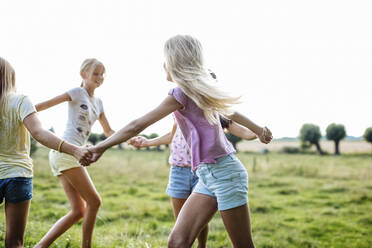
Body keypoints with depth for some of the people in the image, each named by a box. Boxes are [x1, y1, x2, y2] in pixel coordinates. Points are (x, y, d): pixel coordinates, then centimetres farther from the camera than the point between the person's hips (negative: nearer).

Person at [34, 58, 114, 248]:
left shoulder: (98, 102, 21)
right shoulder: (78, 92, 0)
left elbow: (108, 131, 26)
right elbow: (45, 105, -4)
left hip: (73, 154, 8)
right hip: (66, 152, -8)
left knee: (78, 211, 3)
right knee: (94, 201, -6)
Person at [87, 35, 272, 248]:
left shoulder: (182, 93, -11)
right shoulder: (203, 90, 14)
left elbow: (136, 127, -10)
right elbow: (231, 112, 31)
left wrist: (100, 147, -2)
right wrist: (258, 130, 46)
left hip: (224, 172, -9)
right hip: (208, 177, 9)